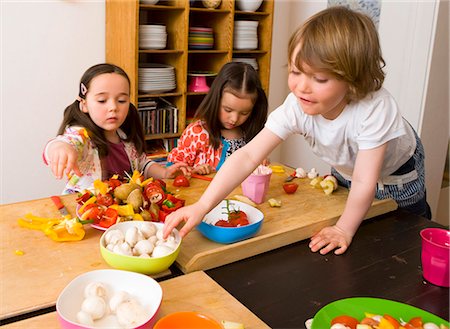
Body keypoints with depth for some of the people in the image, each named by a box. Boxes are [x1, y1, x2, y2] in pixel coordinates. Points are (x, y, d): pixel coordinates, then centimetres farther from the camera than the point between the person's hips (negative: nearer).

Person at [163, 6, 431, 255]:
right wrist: (202, 206, -47)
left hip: (397, 172, -2)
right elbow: (249, 155, -39)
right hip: (346, 171, 3)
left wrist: (344, 229, -29)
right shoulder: (296, 106, -33)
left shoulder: (375, 108, -44)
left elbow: (365, 183, -38)